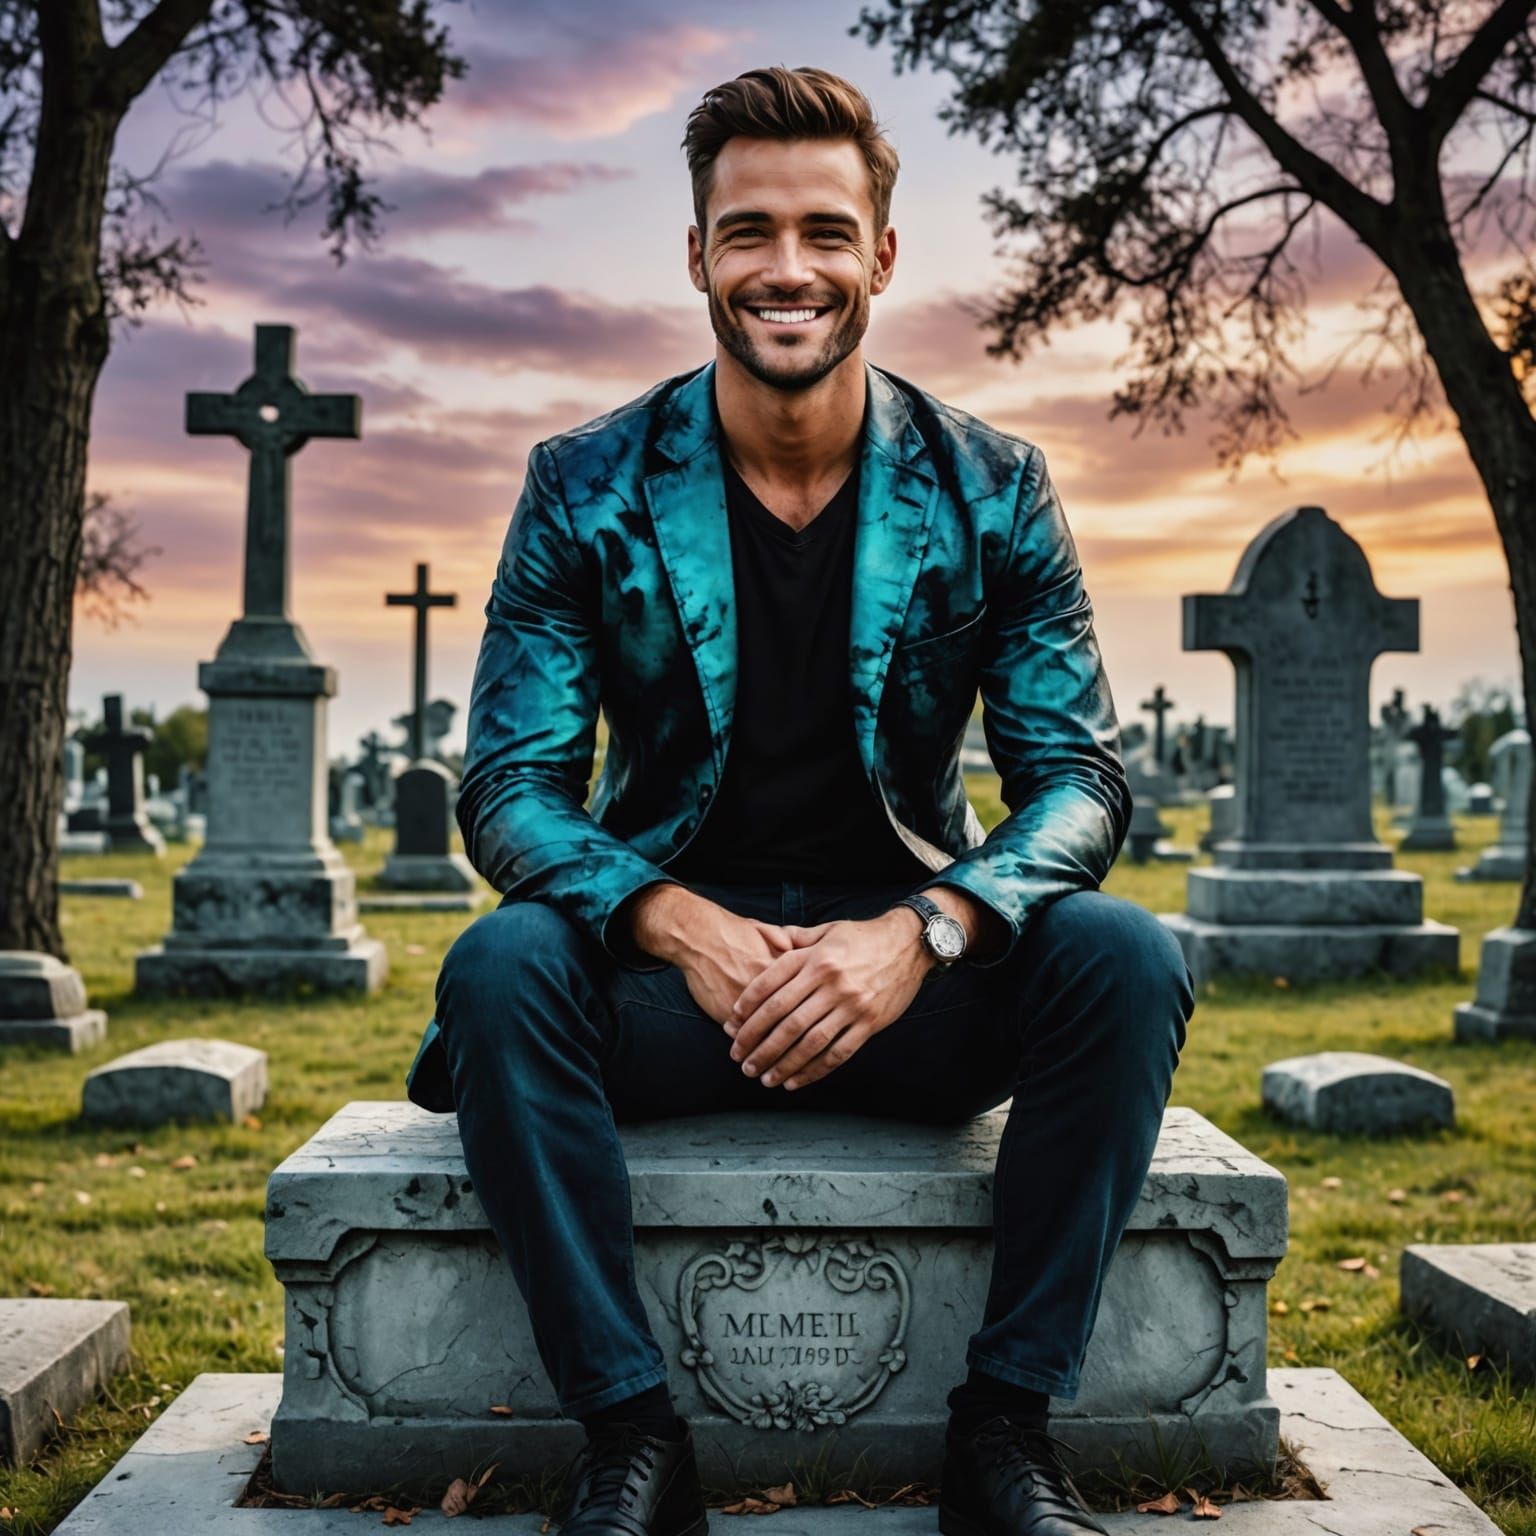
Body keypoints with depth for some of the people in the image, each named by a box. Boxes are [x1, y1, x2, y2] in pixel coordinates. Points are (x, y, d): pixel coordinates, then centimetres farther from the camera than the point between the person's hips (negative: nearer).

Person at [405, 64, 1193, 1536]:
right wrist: (683, 925, -25)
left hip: (909, 972, 1)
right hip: (672, 968, 0)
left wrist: (924, 930, -24)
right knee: (500, 964, -29)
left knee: (1125, 958, -26)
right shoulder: (585, 489, -2)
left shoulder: (991, 490, 0)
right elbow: (509, 784, -5)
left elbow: (1080, 769, -3)